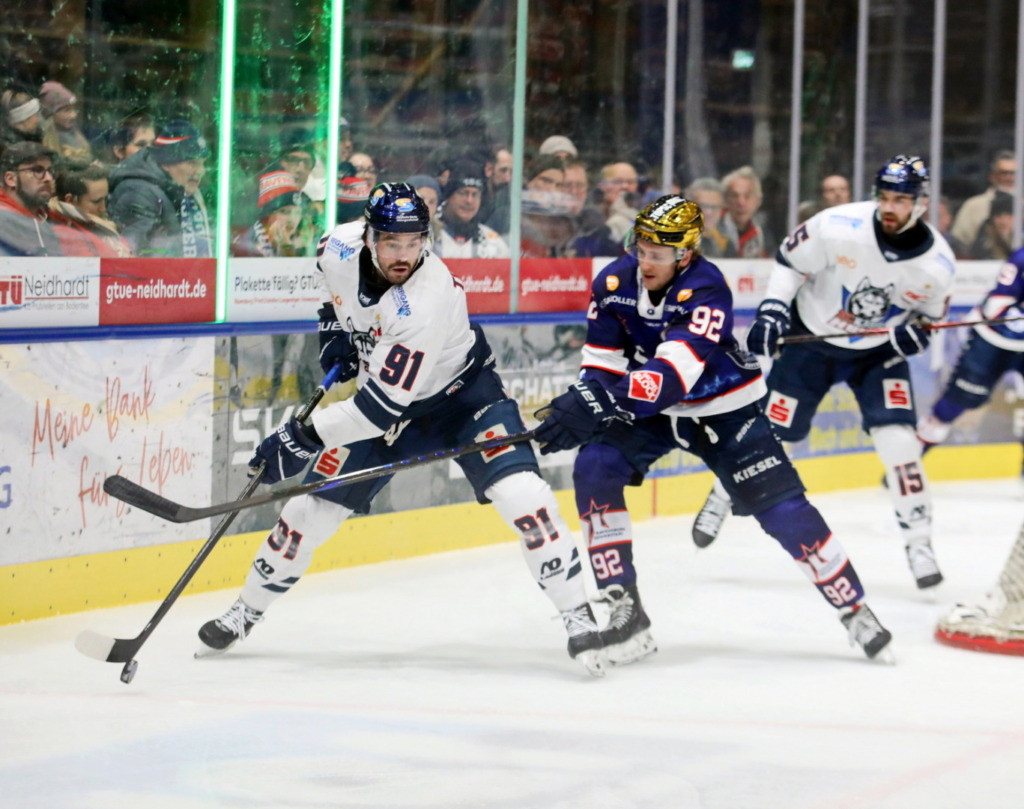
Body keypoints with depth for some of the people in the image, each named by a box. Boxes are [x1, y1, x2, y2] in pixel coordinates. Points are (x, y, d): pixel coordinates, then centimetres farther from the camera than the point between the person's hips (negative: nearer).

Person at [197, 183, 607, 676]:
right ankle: (246, 612, 24)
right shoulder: (340, 249, -20)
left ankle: (577, 616, -15)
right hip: (384, 398, 5)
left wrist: (305, 437, -35)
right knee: (312, 508, 4)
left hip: (463, 394, -5)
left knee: (521, 495, -25)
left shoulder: (429, 299, -38)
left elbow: (385, 404, -37)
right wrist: (334, 324, -2)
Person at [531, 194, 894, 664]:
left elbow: (671, 375, -43)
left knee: (780, 505, -10)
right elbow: (602, 366, -8)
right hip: (648, 409, 4)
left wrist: (592, 405, -53)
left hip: (722, 409, -4)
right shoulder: (613, 284, -15)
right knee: (594, 471, -20)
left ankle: (854, 610, 9)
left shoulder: (706, 290, -31)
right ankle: (625, 613, -13)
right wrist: (582, 406, -30)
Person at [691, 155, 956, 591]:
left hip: (878, 351, 1)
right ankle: (721, 498, 33)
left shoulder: (937, 264, -20)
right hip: (812, 337, -1)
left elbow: (930, 315, 0)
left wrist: (914, 332, -21)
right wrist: (772, 310, -20)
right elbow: (789, 261, -10)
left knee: (897, 440, -14)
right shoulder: (838, 227, -27)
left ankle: (918, 542, -1)